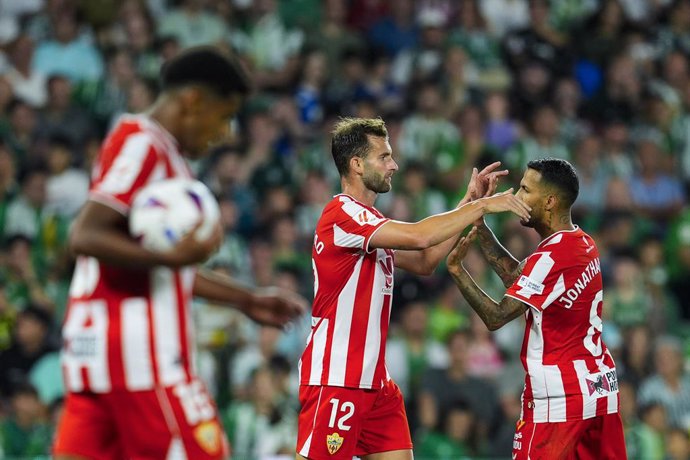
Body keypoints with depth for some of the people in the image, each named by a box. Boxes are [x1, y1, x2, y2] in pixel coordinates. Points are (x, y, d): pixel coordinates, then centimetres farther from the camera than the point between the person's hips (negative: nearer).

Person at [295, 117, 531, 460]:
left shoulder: (368, 219, 17)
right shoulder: (343, 214, -14)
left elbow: (424, 262, 18)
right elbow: (418, 237, -25)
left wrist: (469, 201, 14)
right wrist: (482, 206, -16)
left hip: (373, 379, 10)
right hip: (335, 381, -10)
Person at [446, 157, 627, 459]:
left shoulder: (552, 257, -17)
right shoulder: (584, 244, 10)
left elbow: (496, 317, -16)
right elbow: (517, 277, 17)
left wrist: (457, 270, -11)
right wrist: (480, 227, 15)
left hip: (558, 396, -9)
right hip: (601, 387, 9)